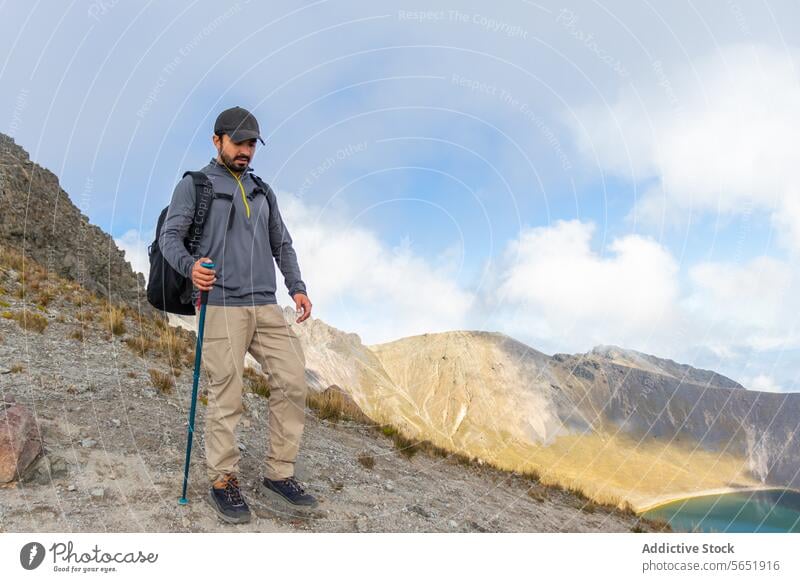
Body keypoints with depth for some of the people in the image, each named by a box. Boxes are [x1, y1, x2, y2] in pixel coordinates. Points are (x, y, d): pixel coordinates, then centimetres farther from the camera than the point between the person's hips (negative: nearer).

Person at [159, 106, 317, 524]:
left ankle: (279, 475, 10)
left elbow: (282, 244, 23)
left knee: (292, 383, -2)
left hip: (266, 306, 5)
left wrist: (297, 287, 9)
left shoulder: (262, 191, 22)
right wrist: (189, 265, -24)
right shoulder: (193, 186, 7)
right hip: (221, 306, -5)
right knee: (226, 398, -4)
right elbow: (169, 235, -2)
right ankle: (223, 482, 12)